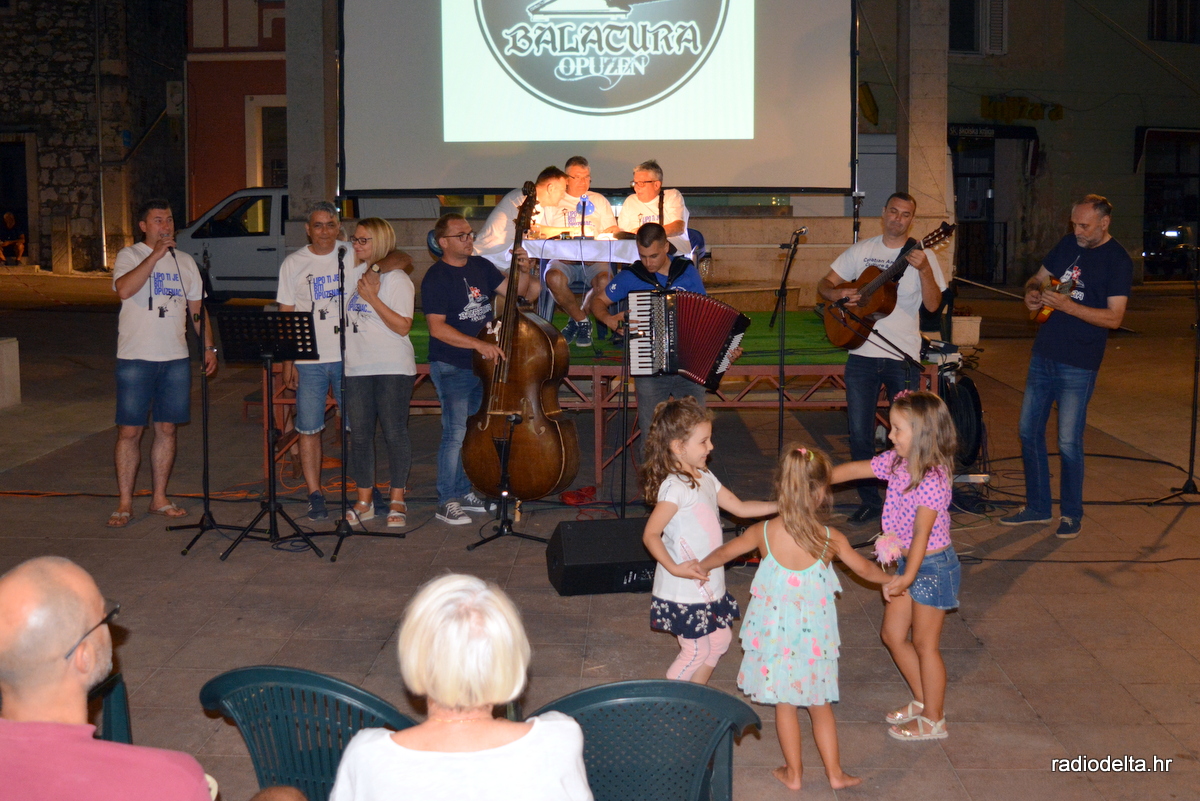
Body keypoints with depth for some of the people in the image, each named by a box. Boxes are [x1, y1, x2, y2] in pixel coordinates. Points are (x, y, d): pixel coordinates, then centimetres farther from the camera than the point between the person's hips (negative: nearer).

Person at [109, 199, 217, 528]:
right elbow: (124, 290, -22)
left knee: (167, 429, 8)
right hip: (136, 358, -4)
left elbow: (197, 308, 16)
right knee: (129, 430, -2)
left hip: (176, 358, 4)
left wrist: (209, 347, 8)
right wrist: (155, 255, -21)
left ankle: (159, 498, 18)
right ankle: (125, 503, 6)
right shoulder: (130, 255, -1)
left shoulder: (185, 261, 13)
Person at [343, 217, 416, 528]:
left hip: (393, 368, -6)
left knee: (395, 432, 0)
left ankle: (397, 502, 11)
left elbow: (403, 326, -14)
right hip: (356, 368, 6)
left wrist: (372, 298, -17)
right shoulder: (352, 275, 13)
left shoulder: (397, 279, -6)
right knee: (359, 434, 7)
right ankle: (364, 501, 17)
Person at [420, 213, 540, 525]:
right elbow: (437, 327, -19)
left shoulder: (481, 266, 9)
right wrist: (478, 344, -26)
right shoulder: (435, 278, -12)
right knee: (456, 432, -10)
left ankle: (467, 492, 25)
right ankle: (447, 501, -1)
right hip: (452, 367, -7)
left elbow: (514, 291, 14)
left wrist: (524, 271, -7)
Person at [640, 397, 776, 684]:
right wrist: (674, 568, -32)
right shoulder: (674, 487, -22)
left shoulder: (705, 478, 7)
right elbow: (650, 535, -23)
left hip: (709, 583, 9)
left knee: (721, 639, 18)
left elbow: (740, 507, 13)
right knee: (696, 650, 0)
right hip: (685, 587, -9)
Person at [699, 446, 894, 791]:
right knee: (820, 704, 18)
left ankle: (794, 772, 28)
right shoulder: (832, 540, -15)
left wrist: (699, 567, 25)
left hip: (776, 632, 0)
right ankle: (834, 772, 28)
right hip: (814, 635, 0)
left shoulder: (763, 532, -14)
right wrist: (889, 580, 26)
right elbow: (865, 569, 4)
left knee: (784, 703, 17)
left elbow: (725, 552, 4)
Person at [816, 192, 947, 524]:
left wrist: (924, 270, -23)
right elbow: (824, 284, 9)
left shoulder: (922, 256, 2)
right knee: (859, 432, 3)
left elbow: (933, 304, -8)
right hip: (862, 355, 2)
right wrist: (838, 294, -12)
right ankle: (869, 500, 17)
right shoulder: (862, 251, 8)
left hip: (903, 357, -2)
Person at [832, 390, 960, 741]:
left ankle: (933, 720, 23)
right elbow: (854, 470, 7)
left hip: (933, 566, -8)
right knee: (893, 635, 16)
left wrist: (908, 577, -40)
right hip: (909, 561, 9)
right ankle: (922, 700, 35)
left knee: (925, 644, 5)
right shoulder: (895, 462, -3)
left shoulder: (933, 480, -26)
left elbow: (922, 532, -33)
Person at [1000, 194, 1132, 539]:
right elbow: (1039, 278, 19)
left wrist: (1065, 305, -25)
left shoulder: (1117, 261, -11)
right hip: (1043, 355, 7)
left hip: (1078, 365, -7)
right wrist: (1032, 293, -4)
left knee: (1068, 442, -3)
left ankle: (1072, 515, 15)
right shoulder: (1068, 244, 8)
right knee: (1029, 431, 10)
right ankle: (1037, 507, 24)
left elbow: (1114, 317, -17)